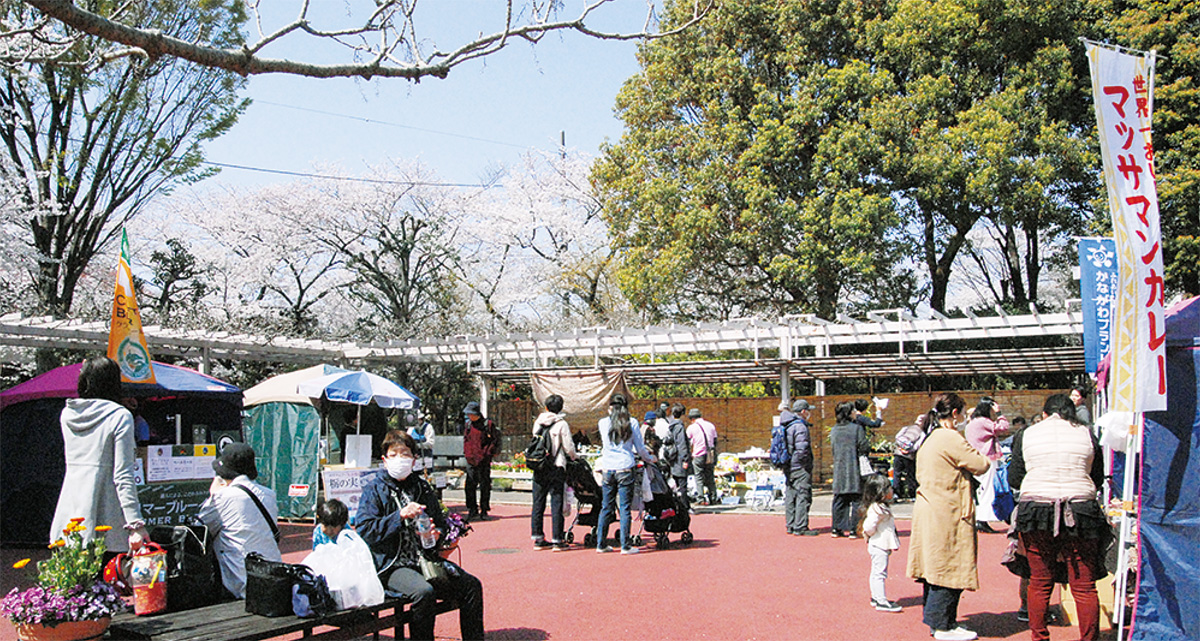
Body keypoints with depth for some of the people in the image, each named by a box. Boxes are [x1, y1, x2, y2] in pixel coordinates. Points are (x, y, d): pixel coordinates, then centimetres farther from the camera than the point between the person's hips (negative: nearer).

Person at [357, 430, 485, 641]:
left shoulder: (422, 487, 16)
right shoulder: (374, 489, 2)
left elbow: (440, 522, 23)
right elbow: (364, 529, -10)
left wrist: (436, 534, -1)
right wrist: (400, 516, -20)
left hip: (426, 559, 5)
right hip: (392, 565, -5)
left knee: (471, 585, -10)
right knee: (424, 592, -33)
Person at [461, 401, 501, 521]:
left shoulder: (488, 424, -4)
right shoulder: (467, 424, 11)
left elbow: (495, 440, -1)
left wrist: (488, 453, -5)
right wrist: (466, 453, 16)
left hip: (483, 460, -4)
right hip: (471, 460, 4)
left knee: (484, 485, 1)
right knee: (470, 485, 1)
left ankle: (484, 511, 10)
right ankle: (472, 511, 9)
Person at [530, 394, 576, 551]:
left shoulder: (538, 423, 6)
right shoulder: (561, 424, -8)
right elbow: (569, 447, -6)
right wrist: (573, 458, 13)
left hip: (539, 468, 4)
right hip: (556, 468, -4)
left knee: (538, 503, 10)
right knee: (556, 503, 0)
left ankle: (538, 538, 14)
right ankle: (557, 540, 2)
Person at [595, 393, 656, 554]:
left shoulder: (603, 423, 3)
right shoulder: (632, 423, -1)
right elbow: (640, 448, 4)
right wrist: (649, 459, 21)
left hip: (608, 469, 2)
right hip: (625, 469, -2)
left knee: (606, 508, 10)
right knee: (625, 508, 1)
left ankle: (601, 544, 16)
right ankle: (626, 546, 3)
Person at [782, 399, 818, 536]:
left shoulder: (786, 425, 13)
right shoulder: (799, 426, -17)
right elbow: (802, 449, -25)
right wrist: (806, 464, -13)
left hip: (788, 467, 9)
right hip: (800, 468, -9)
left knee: (790, 496, 14)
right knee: (803, 496, -4)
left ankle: (791, 526, 20)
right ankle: (800, 527, -3)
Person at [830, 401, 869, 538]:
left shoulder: (833, 430, 5)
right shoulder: (857, 428, -9)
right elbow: (864, 448, -9)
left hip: (838, 469, 5)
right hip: (854, 469, -4)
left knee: (838, 499, 10)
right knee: (854, 499, 1)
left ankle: (836, 528, 13)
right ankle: (851, 529, 0)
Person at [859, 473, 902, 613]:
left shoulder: (882, 507, 12)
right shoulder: (876, 509, -22)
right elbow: (868, 527, -28)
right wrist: (874, 535, -10)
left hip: (882, 545, 11)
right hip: (879, 545, -11)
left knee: (876, 573, 17)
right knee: (879, 573, -7)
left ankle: (876, 598, 26)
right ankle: (881, 602, -5)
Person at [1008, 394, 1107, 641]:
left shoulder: (1026, 435, 6)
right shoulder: (1087, 434, 6)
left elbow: (1014, 478, 8)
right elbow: (1098, 479, 11)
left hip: (1036, 510, 0)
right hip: (1081, 513, 0)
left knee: (1039, 583, 8)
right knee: (1084, 586, 4)